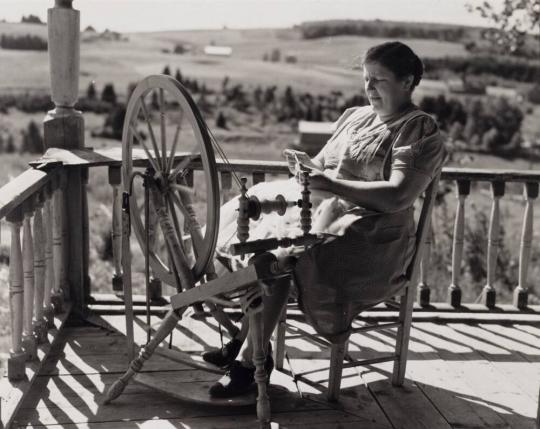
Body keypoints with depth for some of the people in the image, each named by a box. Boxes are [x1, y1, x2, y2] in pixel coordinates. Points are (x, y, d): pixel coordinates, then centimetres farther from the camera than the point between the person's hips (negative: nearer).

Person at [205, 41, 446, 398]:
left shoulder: (421, 131, -5)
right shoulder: (354, 116, 21)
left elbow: (398, 196, -19)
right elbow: (323, 166, 23)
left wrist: (332, 184, -24)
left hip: (368, 232, -8)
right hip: (322, 206, 8)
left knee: (278, 255, -30)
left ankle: (251, 360, -17)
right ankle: (246, 339, -9)